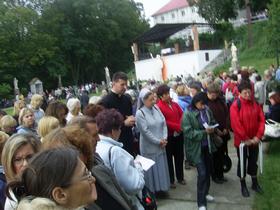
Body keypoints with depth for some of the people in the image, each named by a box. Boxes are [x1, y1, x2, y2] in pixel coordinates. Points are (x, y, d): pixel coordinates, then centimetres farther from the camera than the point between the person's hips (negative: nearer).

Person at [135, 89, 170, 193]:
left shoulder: (156, 109, 3)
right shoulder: (140, 113, -15)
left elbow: (164, 124, 2)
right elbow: (145, 131, -17)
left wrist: (164, 139, -9)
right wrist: (158, 142, -14)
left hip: (161, 145, 5)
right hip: (149, 147, -5)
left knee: (161, 166, 14)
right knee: (151, 168, 6)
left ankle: (161, 186, 31)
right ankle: (151, 190, 21)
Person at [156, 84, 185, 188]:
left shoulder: (174, 104, 9)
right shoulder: (158, 107, -14)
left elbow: (182, 115, 6)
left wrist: (180, 126, -12)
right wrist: (177, 126, -18)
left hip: (179, 134, 6)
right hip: (168, 136, -6)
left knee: (179, 156, 16)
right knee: (169, 158, 7)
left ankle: (180, 178, 32)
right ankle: (171, 180, 21)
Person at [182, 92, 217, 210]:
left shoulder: (207, 110, -1)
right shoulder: (187, 114, -16)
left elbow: (213, 123, 13)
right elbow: (188, 133, -19)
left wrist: (212, 129, -10)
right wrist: (204, 132, -24)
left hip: (207, 145, 6)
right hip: (196, 148, -6)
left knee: (208, 170, 18)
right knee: (202, 173, -7)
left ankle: (205, 193, 41)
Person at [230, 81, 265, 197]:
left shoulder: (255, 104, 0)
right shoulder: (235, 105, -16)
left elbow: (262, 120, 0)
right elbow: (236, 125, -20)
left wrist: (258, 136, -9)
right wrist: (246, 139, -17)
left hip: (254, 140, 4)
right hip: (242, 140, -4)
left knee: (253, 161, 18)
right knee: (242, 162, 10)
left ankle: (255, 183, 36)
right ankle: (243, 185, 26)